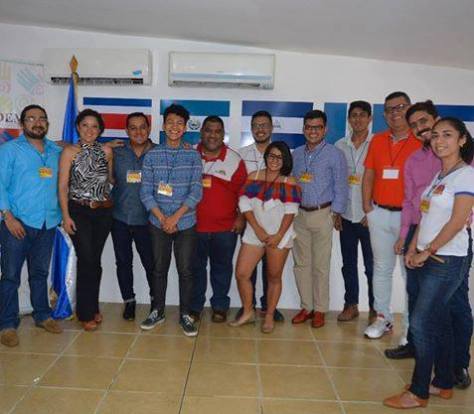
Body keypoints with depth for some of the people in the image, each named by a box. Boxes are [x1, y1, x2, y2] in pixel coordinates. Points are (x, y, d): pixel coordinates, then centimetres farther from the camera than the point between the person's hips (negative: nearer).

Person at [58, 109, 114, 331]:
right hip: (79, 212, -3)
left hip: (103, 212, 3)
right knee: (87, 261, -6)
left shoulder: (106, 151, 6)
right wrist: (66, 216, -10)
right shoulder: (70, 151, -1)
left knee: (95, 261, 10)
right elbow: (62, 186, -4)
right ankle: (86, 314, 10)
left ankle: (93, 307, 26)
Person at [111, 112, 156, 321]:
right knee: (123, 262, 12)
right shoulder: (116, 153, 5)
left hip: (146, 219, -2)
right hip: (120, 218, 2)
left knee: (151, 263, 4)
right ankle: (129, 301, 30)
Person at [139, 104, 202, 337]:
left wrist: (175, 217, -14)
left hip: (185, 223, -1)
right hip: (158, 223, 1)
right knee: (159, 269, 11)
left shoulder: (193, 156, -1)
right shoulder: (152, 156, 1)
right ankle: (157, 311, 27)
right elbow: (145, 192, -1)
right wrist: (162, 218, -11)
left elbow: (196, 191, -7)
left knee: (185, 270, 4)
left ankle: (185, 314, 19)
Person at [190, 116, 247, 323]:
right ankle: (194, 306, 26)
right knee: (195, 268, 11)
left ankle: (220, 306, 26)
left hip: (225, 227, 0)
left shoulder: (234, 159, 0)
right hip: (194, 225, 1)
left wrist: (241, 217, -3)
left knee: (222, 268, 11)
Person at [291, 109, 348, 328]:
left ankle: (320, 310, 13)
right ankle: (306, 306, 20)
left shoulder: (335, 154, -2)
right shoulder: (297, 154, 11)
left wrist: (336, 214, -8)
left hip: (322, 214, -4)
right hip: (298, 214, 4)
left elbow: (340, 187, -3)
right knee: (301, 263, 8)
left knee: (320, 266, 1)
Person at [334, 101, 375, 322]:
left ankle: (374, 308, 18)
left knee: (372, 265, 4)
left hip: (369, 216, -4)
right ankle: (351, 305, 25)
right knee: (348, 263, 12)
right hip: (346, 214, 4)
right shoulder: (340, 146, 8)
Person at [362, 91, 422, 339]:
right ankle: (383, 318, 25)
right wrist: (367, 208, 6)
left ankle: (411, 326, 13)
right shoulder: (377, 141, 10)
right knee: (382, 268, 13)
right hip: (379, 214, 5)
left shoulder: (422, 142, -5)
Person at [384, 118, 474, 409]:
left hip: (447, 261, -8)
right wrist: (413, 248, 7)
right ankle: (444, 384, 28)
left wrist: (427, 252, -14)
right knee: (439, 321, 15)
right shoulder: (439, 175, 13)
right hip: (428, 258, 8)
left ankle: (419, 393, 8)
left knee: (421, 323, -5)